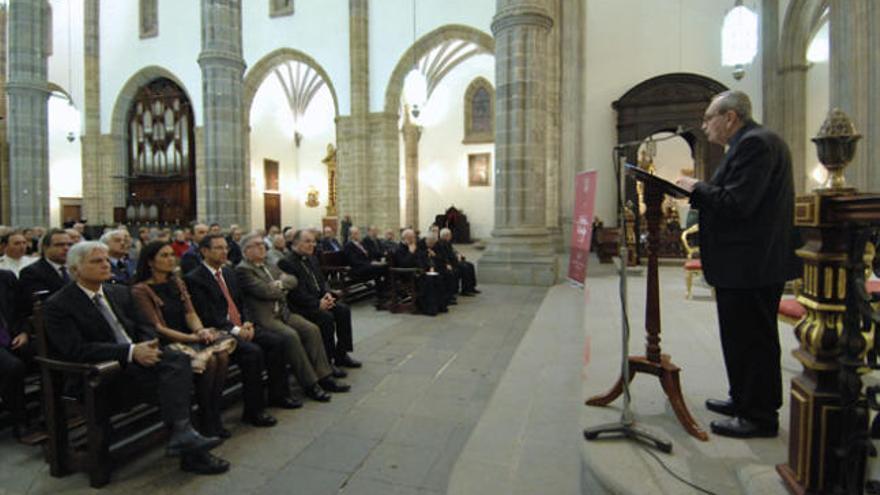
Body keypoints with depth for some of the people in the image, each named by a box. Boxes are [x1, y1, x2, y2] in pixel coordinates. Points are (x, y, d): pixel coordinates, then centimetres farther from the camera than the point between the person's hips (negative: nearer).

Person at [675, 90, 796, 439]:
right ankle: (744, 400, 33)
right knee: (742, 337, 19)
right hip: (748, 263, 11)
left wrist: (697, 187, -11)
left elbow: (736, 203, -25)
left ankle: (759, 417, 14)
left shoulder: (755, 143, -16)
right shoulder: (753, 142, 18)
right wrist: (697, 192, 7)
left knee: (753, 340, 0)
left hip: (750, 265, -11)